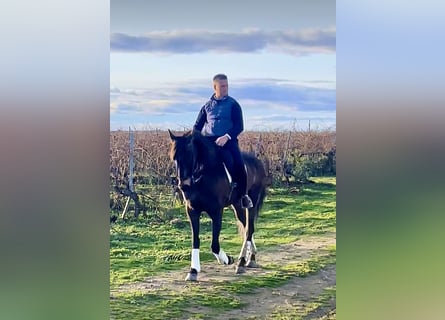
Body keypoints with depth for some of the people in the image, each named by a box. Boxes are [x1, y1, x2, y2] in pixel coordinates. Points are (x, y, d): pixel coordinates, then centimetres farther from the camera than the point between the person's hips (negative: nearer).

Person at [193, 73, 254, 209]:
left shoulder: (233, 104, 5)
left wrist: (226, 137, -19)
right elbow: (197, 125, 19)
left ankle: (244, 195, -8)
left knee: (238, 163, -26)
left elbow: (239, 126, -2)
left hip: (227, 140, -3)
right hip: (208, 140, 3)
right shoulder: (207, 106, 15)